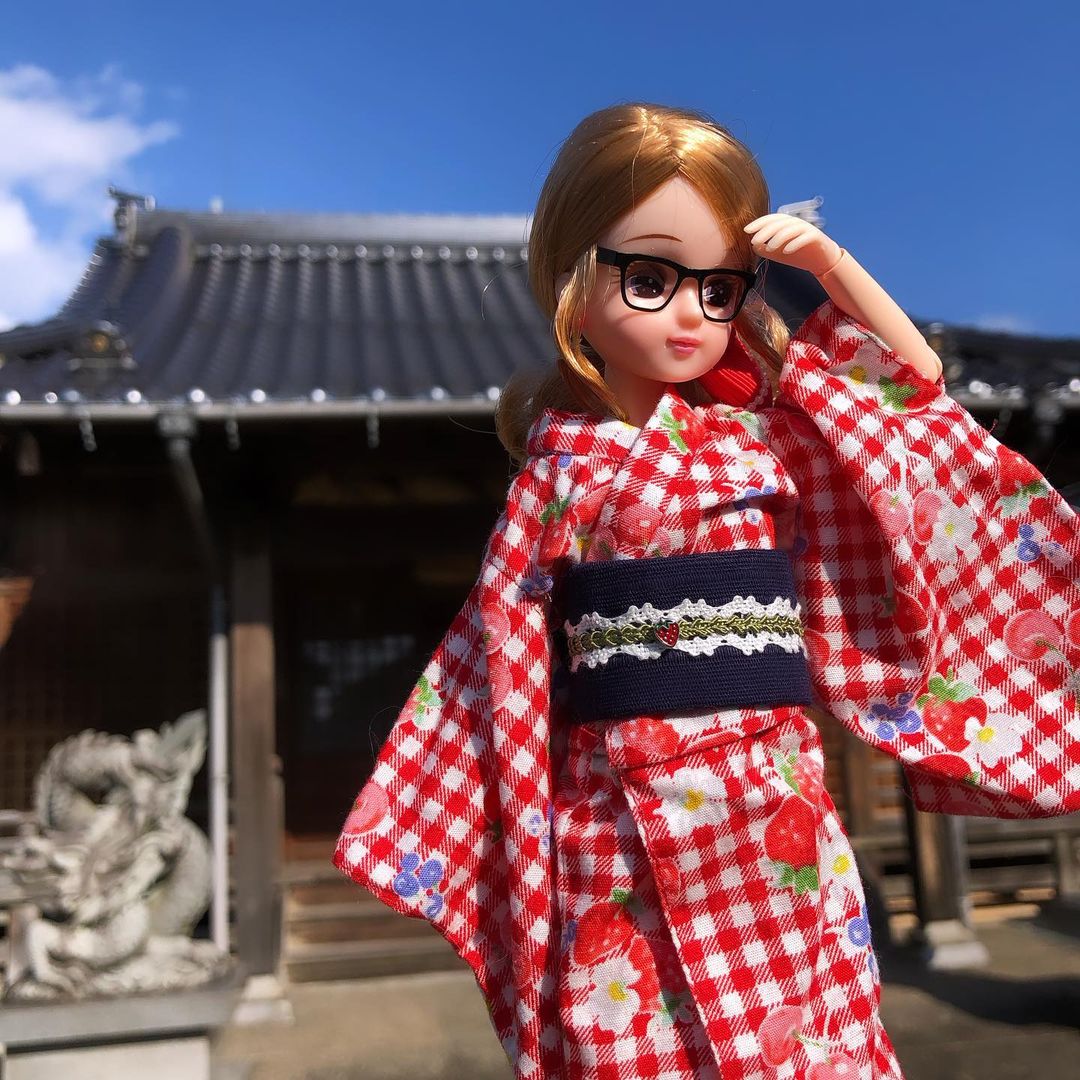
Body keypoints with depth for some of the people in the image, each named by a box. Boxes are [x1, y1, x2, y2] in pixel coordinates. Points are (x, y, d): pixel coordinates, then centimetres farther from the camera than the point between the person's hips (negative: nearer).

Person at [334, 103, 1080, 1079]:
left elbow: (916, 376, 14)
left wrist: (828, 259, 3)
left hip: (773, 801, 2)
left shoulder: (768, 434, 6)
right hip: (624, 811, -1)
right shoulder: (560, 467, 0)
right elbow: (507, 652, 3)